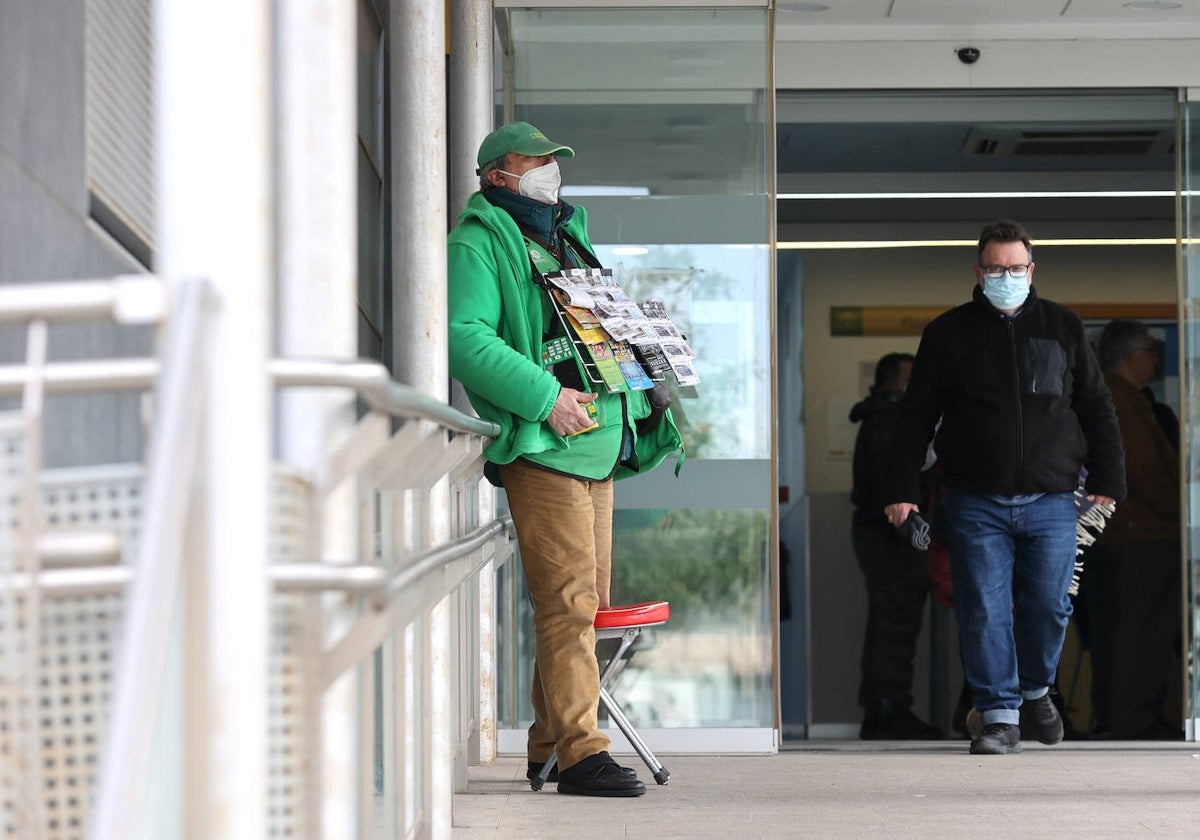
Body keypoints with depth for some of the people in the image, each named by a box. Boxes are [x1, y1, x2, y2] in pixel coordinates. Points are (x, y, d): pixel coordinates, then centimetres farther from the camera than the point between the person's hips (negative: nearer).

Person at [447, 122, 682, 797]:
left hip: (600, 445, 9)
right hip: (543, 447, -9)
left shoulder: (568, 239, 25)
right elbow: (464, 336, -18)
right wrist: (544, 396, -23)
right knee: (569, 601, -14)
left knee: (589, 601, 10)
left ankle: (550, 747, 17)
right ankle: (580, 753, -14)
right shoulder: (480, 245, -3)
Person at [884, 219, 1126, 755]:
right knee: (983, 611, -5)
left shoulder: (1063, 328, 10)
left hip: (1050, 500, 1)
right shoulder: (947, 333, 6)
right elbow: (915, 417, 7)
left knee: (1048, 606, 2)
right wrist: (902, 490, 1)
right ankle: (999, 715, 2)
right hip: (976, 503, -1)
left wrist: (1106, 482, 7)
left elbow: (1096, 409, 14)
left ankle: (1035, 689, 27)